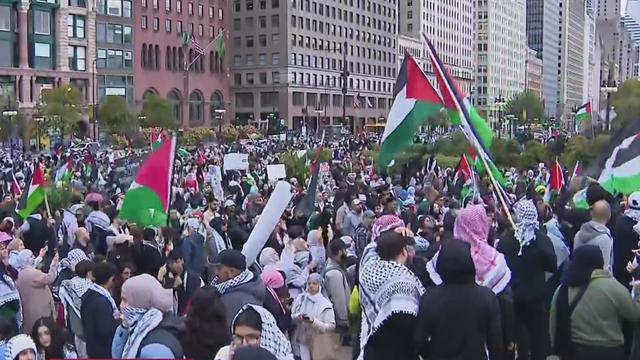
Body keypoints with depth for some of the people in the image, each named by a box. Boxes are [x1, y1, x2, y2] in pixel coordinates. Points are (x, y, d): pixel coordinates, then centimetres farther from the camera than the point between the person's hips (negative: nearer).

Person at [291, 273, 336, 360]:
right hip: (300, 344, 2)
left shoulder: (325, 304, -5)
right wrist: (297, 317, -17)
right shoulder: (300, 298, 5)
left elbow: (331, 326, -9)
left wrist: (314, 322, -22)